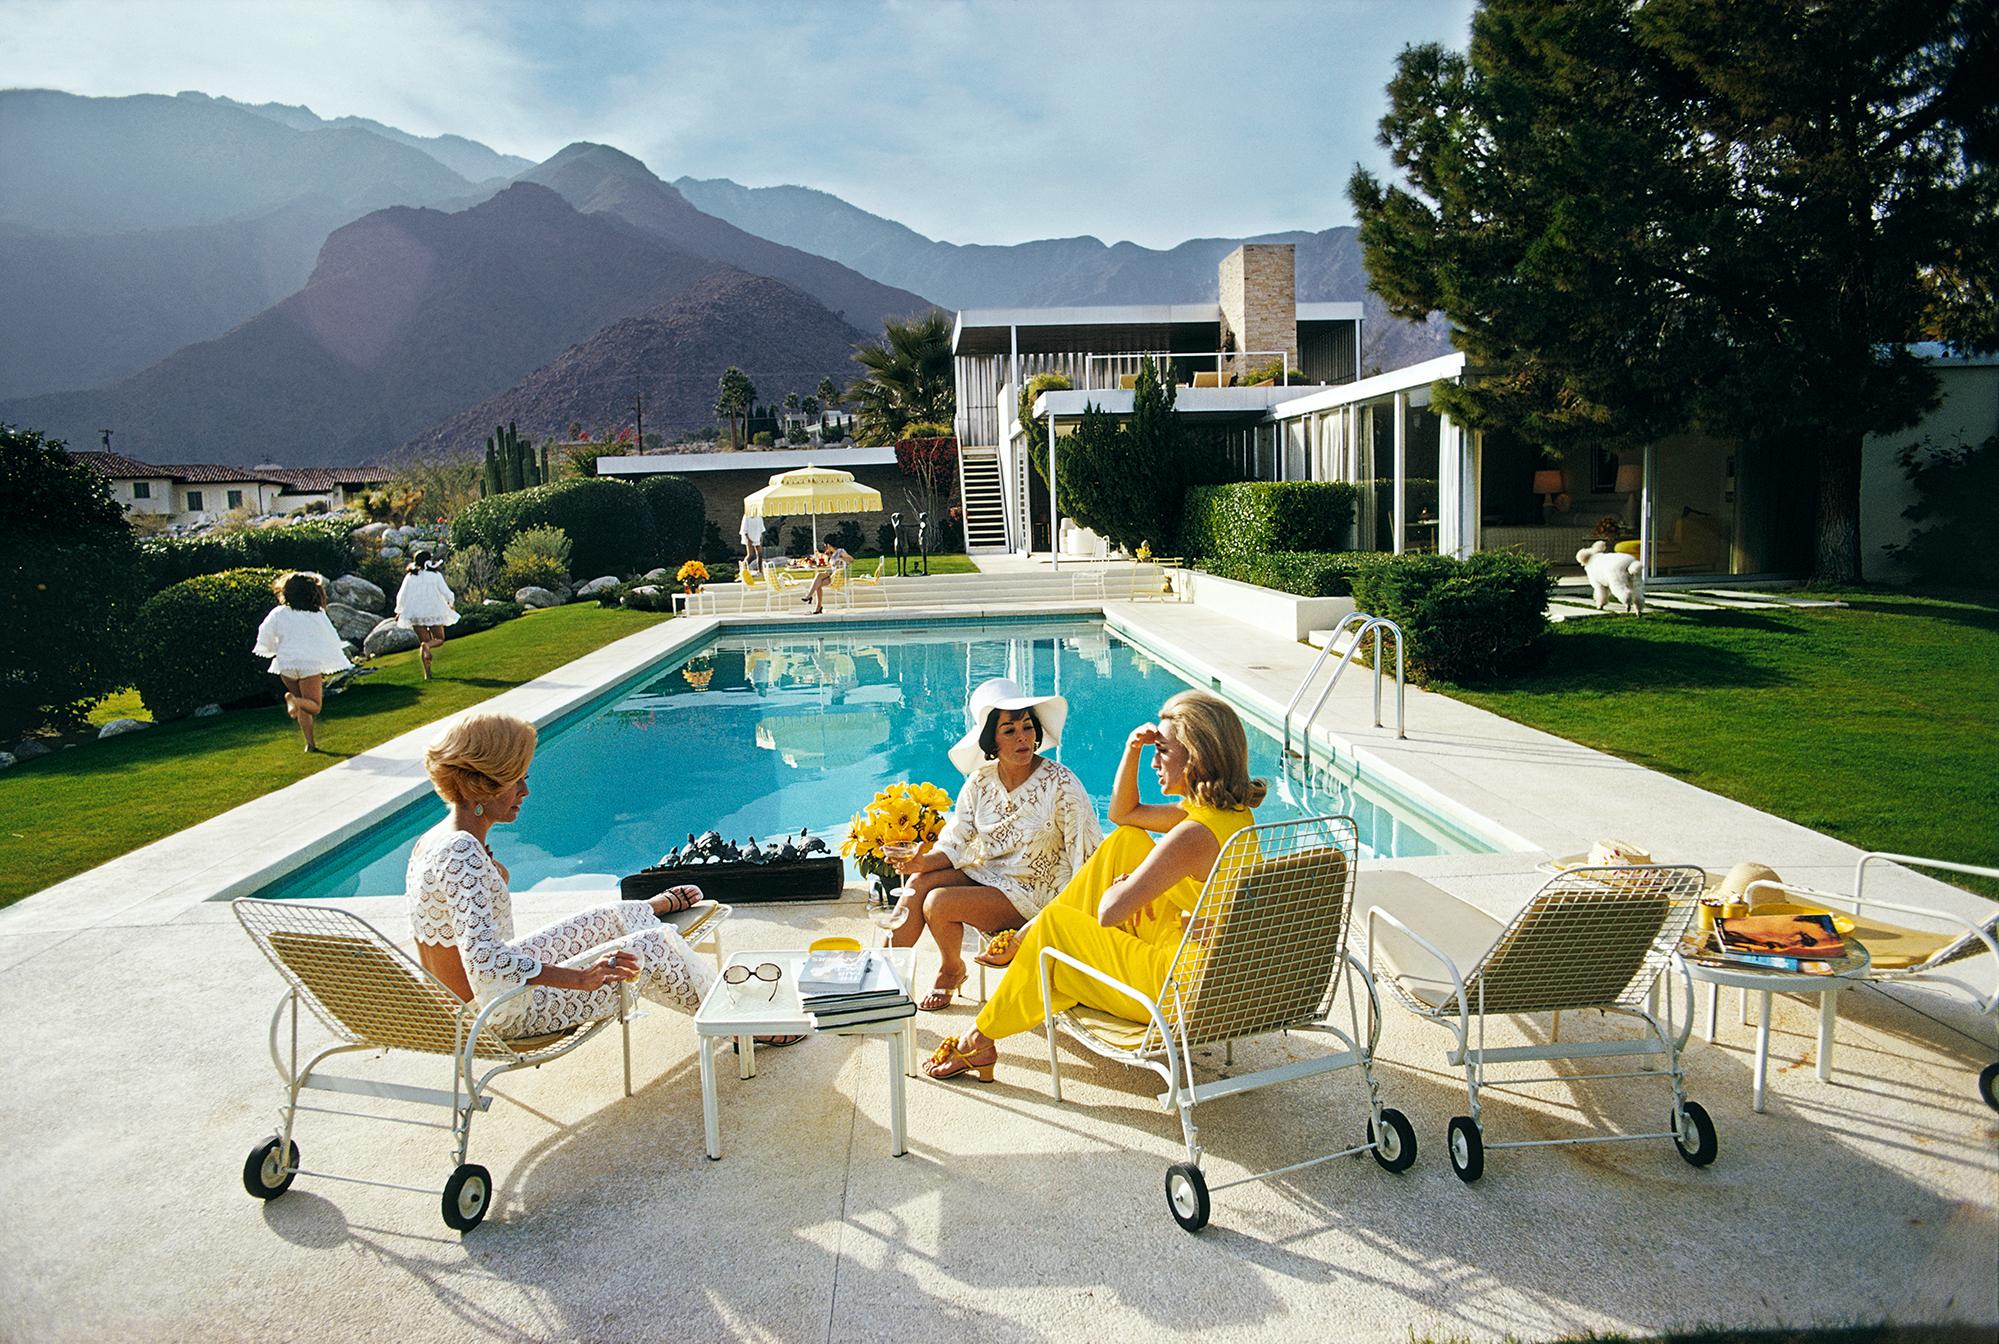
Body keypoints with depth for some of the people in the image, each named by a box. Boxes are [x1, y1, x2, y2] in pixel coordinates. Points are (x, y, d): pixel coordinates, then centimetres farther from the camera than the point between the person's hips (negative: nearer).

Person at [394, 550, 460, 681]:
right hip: (434, 611, -2)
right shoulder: (435, 575, -1)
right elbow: (445, 592, -3)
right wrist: (451, 604, 16)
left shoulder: (410, 577, 4)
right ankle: (428, 646, -26)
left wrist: (399, 611, 18)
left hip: (416, 614, 2)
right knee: (439, 639, 11)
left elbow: (402, 595, 5)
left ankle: (427, 673, -2)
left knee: (423, 641, 9)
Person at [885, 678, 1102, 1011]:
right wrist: (923, 862, -22)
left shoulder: (1060, 784, -16)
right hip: (984, 875, 5)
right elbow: (954, 846, -1)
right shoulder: (980, 782, -1)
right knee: (920, 883, -20)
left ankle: (952, 971, 8)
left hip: (1030, 893, -5)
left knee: (938, 903, -21)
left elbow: (1089, 856, -14)